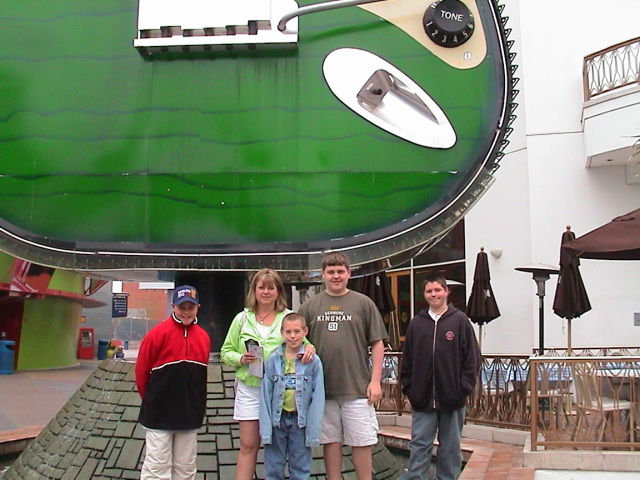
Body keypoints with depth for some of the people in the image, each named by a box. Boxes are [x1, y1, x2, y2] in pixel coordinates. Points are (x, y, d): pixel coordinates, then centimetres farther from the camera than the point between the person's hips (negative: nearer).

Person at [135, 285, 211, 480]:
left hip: (190, 414, 5)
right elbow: (141, 370, -6)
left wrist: (196, 402, 12)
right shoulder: (158, 333, -11)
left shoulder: (203, 337, 4)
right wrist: (151, 400, 3)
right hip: (159, 414, -4)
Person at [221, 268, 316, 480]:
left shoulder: (289, 318, 4)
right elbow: (226, 352, 9)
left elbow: (303, 342, 8)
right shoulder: (242, 319, 7)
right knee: (248, 445, 3)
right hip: (249, 389, 0)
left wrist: (309, 347, -16)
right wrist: (240, 359, -12)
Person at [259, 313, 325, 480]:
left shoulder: (313, 361, -7)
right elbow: (265, 395, -1)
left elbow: (318, 397, -6)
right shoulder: (272, 360, -2)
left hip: (300, 419, -1)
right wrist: (265, 429, -5)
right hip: (277, 418, 1)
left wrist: (313, 430, -8)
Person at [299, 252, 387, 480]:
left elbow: (377, 343, 2)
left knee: (362, 441, 4)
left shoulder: (364, 303, 2)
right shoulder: (309, 306, 7)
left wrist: (375, 380, -4)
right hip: (322, 387, 2)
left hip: (357, 388, -2)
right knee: (330, 440, 11)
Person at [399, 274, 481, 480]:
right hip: (422, 398, 2)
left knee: (450, 446, 10)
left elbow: (473, 358, -2)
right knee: (419, 445, 4)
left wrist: (463, 388, -6)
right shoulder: (416, 323, 6)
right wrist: (409, 388, 3)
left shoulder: (460, 320, -1)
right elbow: (407, 359, 9)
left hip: (452, 398, -1)